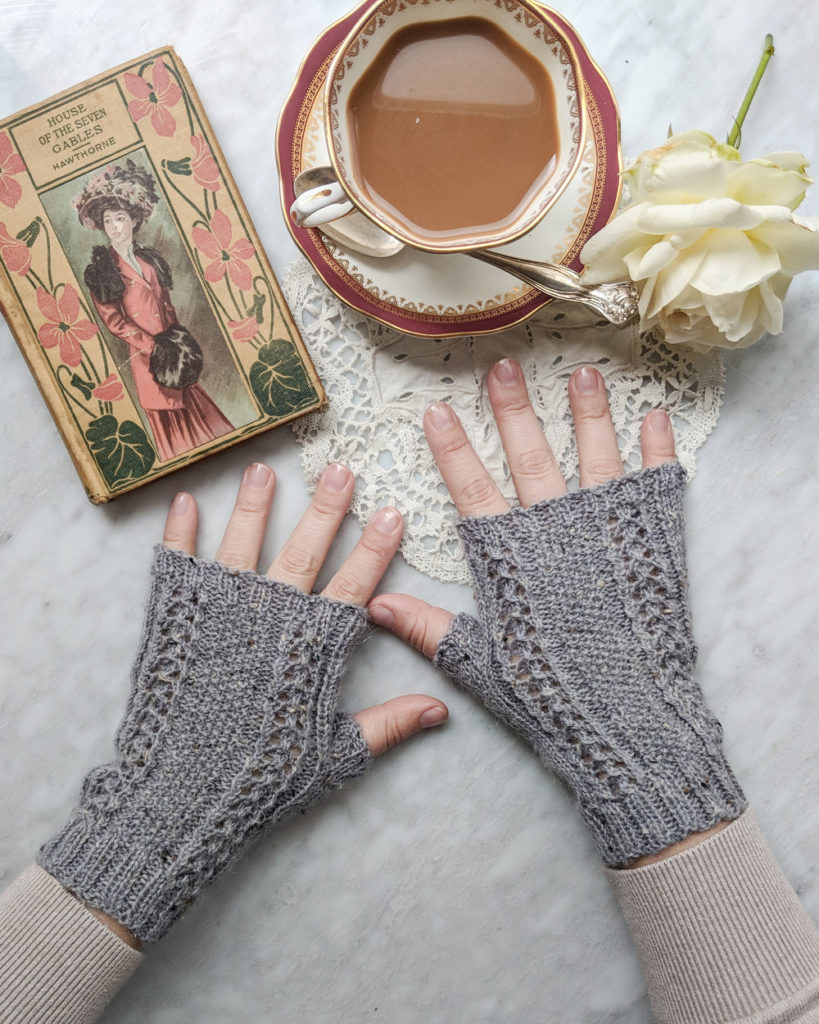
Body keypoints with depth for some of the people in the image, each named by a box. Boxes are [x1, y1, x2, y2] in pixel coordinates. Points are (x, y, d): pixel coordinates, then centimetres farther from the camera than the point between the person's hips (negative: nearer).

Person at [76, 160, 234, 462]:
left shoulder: (150, 259, 11)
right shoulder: (100, 270, -5)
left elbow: (167, 306, 13)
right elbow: (113, 321, -10)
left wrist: (178, 339, 0)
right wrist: (153, 347, -16)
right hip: (145, 355, -5)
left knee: (193, 404, 10)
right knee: (166, 413, 1)